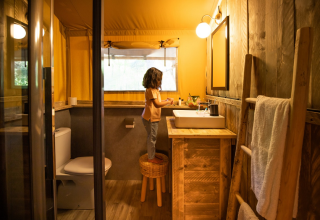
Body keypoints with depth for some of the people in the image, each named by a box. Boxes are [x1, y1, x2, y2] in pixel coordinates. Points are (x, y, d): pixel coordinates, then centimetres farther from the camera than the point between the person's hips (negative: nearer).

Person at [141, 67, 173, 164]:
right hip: (150, 118, -10)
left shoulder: (154, 89, 11)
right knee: (152, 137, 2)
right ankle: (151, 158, 16)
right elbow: (157, 104, -30)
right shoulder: (151, 90, -22)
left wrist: (166, 100, 6)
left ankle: (153, 154, 33)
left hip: (154, 117, 10)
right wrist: (168, 102, -18)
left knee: (152, 137, 19)